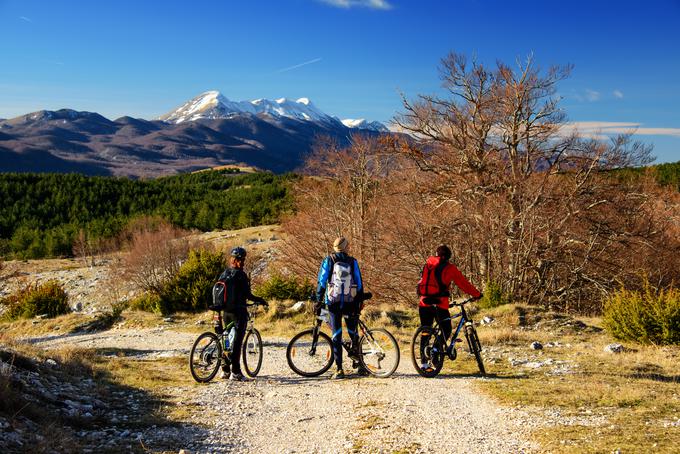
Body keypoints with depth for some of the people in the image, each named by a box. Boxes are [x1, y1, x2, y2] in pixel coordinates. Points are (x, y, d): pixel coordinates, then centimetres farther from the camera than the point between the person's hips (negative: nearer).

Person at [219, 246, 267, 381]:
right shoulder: (240, 274, -14)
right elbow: (247, 294, -16)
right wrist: (260, 300, -3)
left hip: (226, 310, 8)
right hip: (238, 310, -8)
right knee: (237, 341, -4)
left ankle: (225, 370, 19)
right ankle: (235, 372, -3)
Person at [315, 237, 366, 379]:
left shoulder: (329, 260, 1)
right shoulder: (353, 261, 4)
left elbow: (321, 281, -2)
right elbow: (359, 283, 4)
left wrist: (318, 299, 5)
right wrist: (359, 302, 11)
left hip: (333, 302, -1)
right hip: (351, 302, 1)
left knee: (336, 335, 1)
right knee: (353, 333, 14)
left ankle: (339, 369, -2)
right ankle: (358, 363, 18)